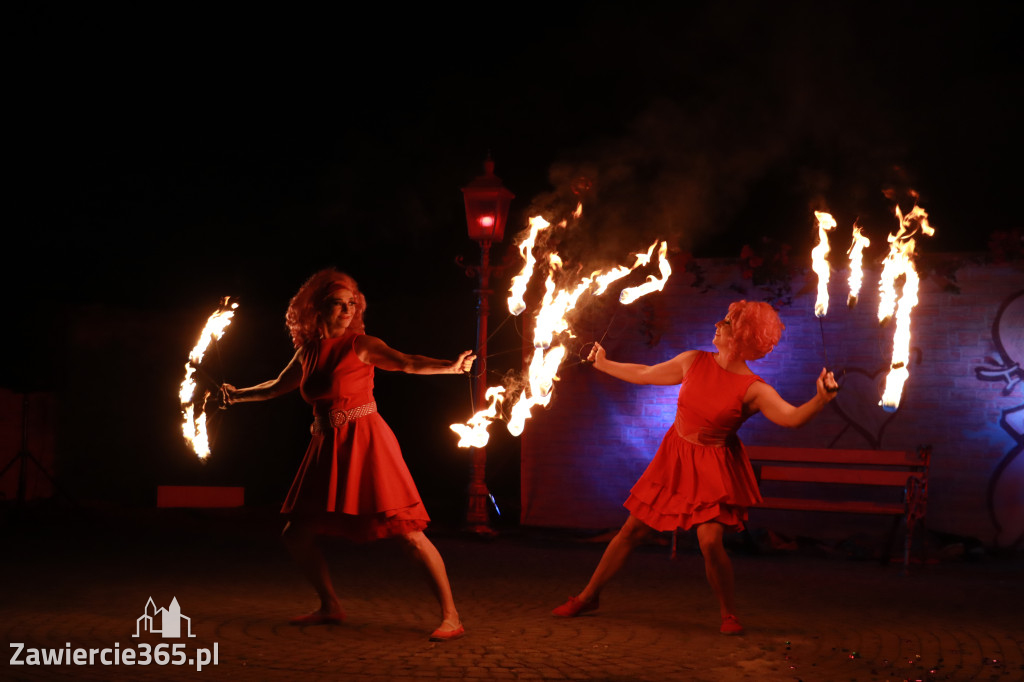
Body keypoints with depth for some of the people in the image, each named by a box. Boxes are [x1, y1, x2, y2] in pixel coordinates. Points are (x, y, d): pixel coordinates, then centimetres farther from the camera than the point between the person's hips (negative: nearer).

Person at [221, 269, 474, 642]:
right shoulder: (308, 352, 11)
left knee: (408, 532, -14)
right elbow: (276, 387, 29)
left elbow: (407, 363, -18)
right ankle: (330, 607, 26)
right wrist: (237, 395, 41)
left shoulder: (360, 345, -3)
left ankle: (450, 616, -9)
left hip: (365, 445, -6)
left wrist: (450, 367, -33)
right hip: (328, 450, 6)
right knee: (296, 536, 7)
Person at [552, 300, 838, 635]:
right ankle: (588, 596, 25)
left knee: (710, 541, -20)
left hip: (714, 469, -4)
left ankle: (729, 614, 6)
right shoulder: (694, 362, -2)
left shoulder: (754, 389, -15)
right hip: (674, 459, 4)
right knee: (633, 531, 9)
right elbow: (645, 374, 12)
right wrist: (603, 364, 22)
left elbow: (792, 417, -28)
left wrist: (820, 399, -47)